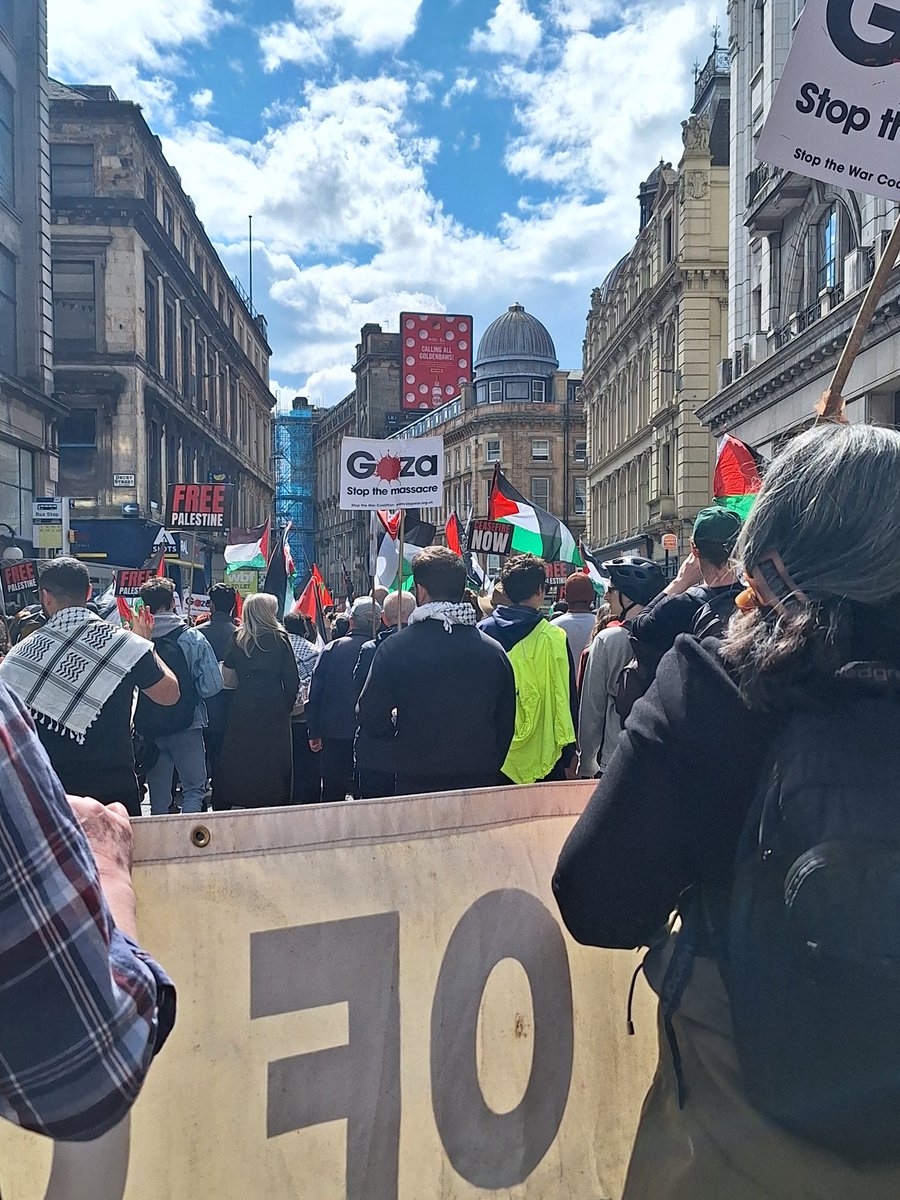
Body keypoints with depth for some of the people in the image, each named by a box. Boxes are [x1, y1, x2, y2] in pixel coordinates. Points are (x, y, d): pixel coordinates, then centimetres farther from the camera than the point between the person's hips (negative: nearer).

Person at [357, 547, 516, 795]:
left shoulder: (395, 648, -11)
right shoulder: (494, 652, -1)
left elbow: (371, 719, -8)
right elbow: (506, 726, 6)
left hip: (416, 784, -2)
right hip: (481, 784, 3)